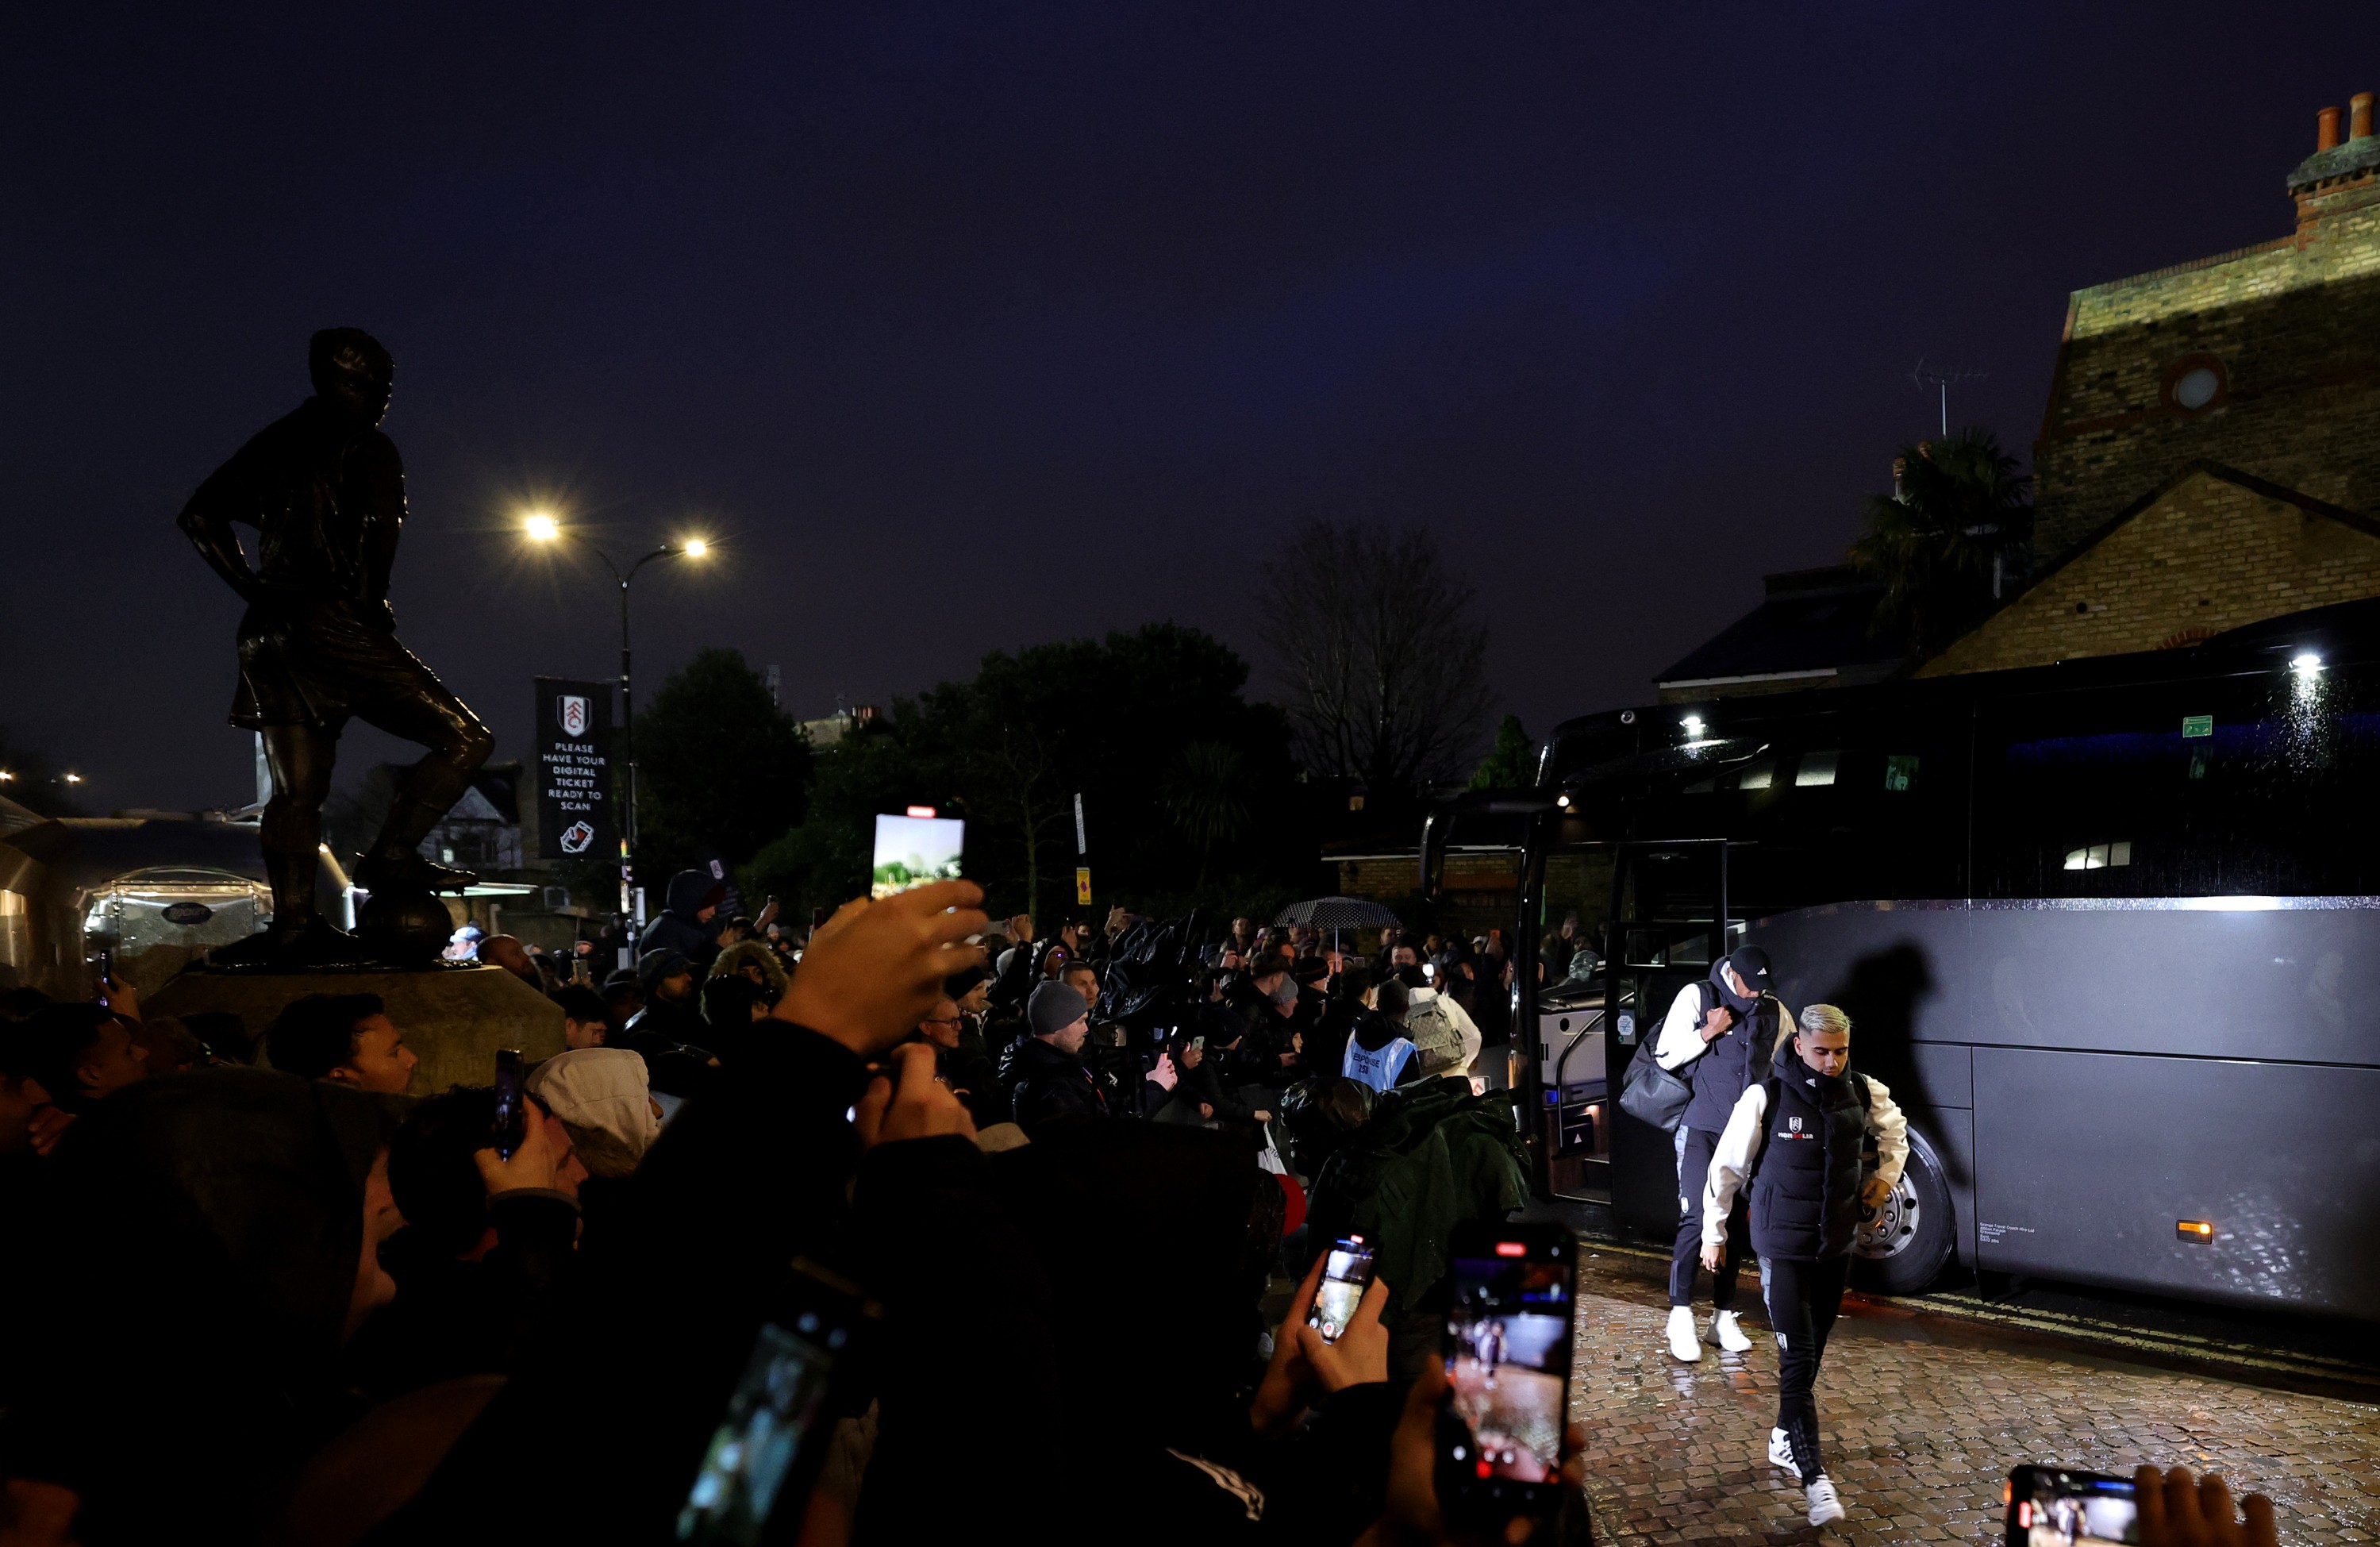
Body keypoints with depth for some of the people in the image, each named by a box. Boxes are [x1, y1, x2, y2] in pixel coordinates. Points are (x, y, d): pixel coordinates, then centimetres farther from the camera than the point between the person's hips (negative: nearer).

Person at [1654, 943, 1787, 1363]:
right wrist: (1709, 1031, -14)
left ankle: (1724, 1316, 18)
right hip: (1701, 1128, -4)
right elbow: (1665, 1057, -3)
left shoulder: (1776, 1014, 6)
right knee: (1696, 1218, -11)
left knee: (1736, 1221, 8)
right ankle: (1681, 1317, -4)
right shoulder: (1697, 997, -4)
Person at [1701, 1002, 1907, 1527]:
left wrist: (1887, 1175, 6)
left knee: (1814, 1351, 16)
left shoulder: (1864, 1092, -5)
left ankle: (1784, 1438, 34)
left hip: (1837, 1245, 5)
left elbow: (1895, 1130, 21)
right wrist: (1714, 1234, -1)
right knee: (1797, 1359, -8)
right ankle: (1814, 1476, -4)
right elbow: (1726, 1167, -7)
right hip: (1784, 1249, -5)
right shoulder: (1766, 1096, -18)